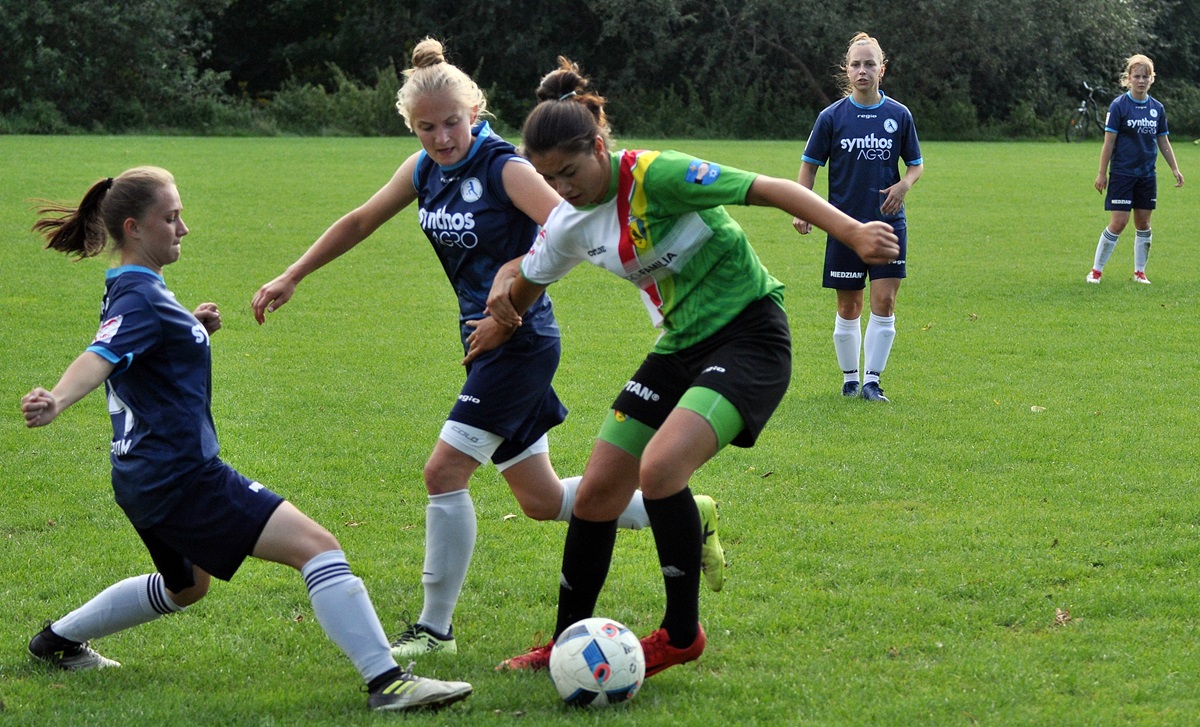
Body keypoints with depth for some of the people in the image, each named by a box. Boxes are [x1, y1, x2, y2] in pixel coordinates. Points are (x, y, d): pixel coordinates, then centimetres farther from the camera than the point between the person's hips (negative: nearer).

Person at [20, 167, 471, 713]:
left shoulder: (132, 290, 14)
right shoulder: (138, 297, -17)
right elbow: (99, 358, -34)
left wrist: (192, 328, 11)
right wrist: (54, 402, -54)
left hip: (146, 478, 11)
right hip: (183, 476, -11)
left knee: (185, 586, 36)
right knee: (316, 546, -18)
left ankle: (59, 640, 44)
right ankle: (386, 682, -26)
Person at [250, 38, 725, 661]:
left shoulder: (504, 169, -17)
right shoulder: (424, 170, 6)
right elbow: (359, 222, 17)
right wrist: (291, 277, 17)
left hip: (521, 344, -8)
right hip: (487, 343, 8)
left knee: (444, 472, -12)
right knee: (542, 501, 13)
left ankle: (435, 628, -1)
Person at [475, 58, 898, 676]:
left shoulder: (655, 175, -21)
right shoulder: (570, 222, 1)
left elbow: (769, 190, -22)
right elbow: (524, 281, 22)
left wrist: (852, 232, -31)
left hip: (749, 335, -8)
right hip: (680, 346, 8)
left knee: (659, 466, -26)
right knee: (596, 491, 3)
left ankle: (682, 634, -9)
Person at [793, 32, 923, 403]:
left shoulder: (899, 115, 2)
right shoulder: (832, 117, -1)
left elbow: (916, 163, 12)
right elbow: (810, 164, 6)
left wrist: (904, 185, -9)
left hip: (889, 222, 0)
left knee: (884, 303, -8)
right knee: (848, 307, 5)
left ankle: (872, 380, 1)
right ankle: (850, 378, 20)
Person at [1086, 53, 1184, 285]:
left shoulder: (1157, 108, 6)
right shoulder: (1119, 106, -8)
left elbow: (1163, 142, 14)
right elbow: (1109, 142, -8)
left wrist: (1175, 169, 8)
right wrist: (1102, 173, -8)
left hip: (1147, 175, 5)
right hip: (1122, 173, -5)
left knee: (1143, 223, 7)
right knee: (1119, 222, -8)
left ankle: (1139, 271, 18)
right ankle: (1096, 270, 2)